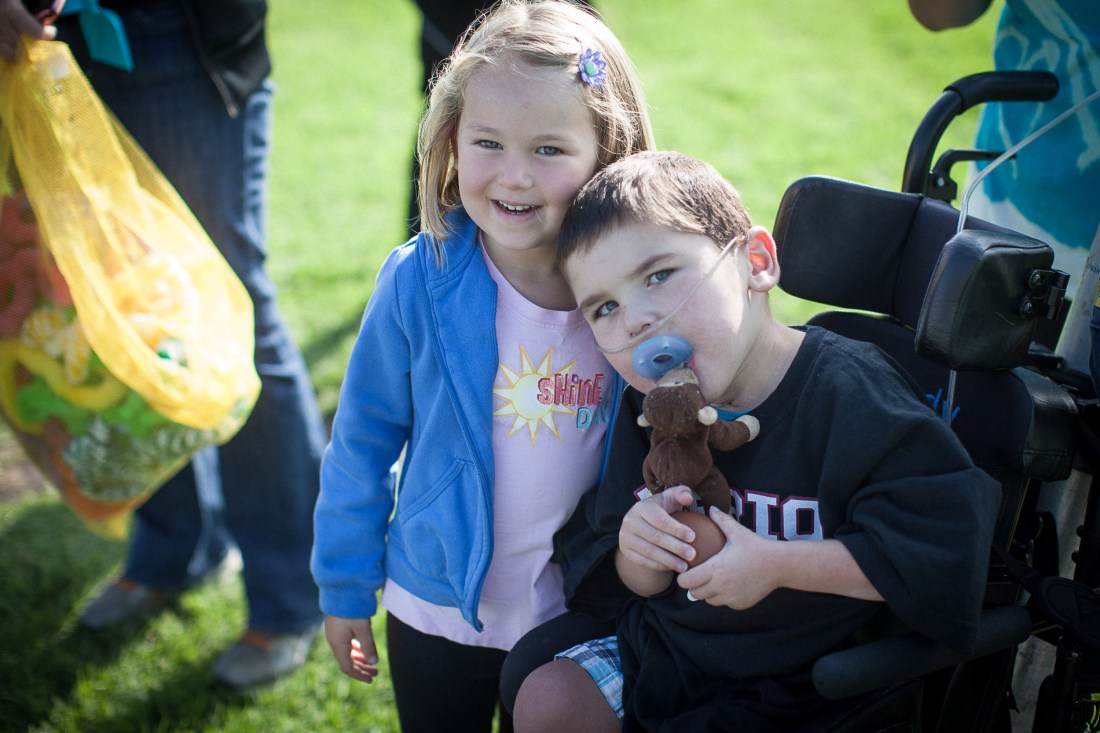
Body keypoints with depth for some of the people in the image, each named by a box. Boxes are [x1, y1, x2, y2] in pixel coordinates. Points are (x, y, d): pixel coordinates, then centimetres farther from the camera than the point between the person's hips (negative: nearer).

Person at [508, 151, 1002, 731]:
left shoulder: (848, 394, -21)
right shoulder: (650, 407, 1)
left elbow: (947, 547, -30)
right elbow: (640, 587, 8)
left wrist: (775, 563, -27)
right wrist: (639, 557, -18)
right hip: (665, 645, 7)